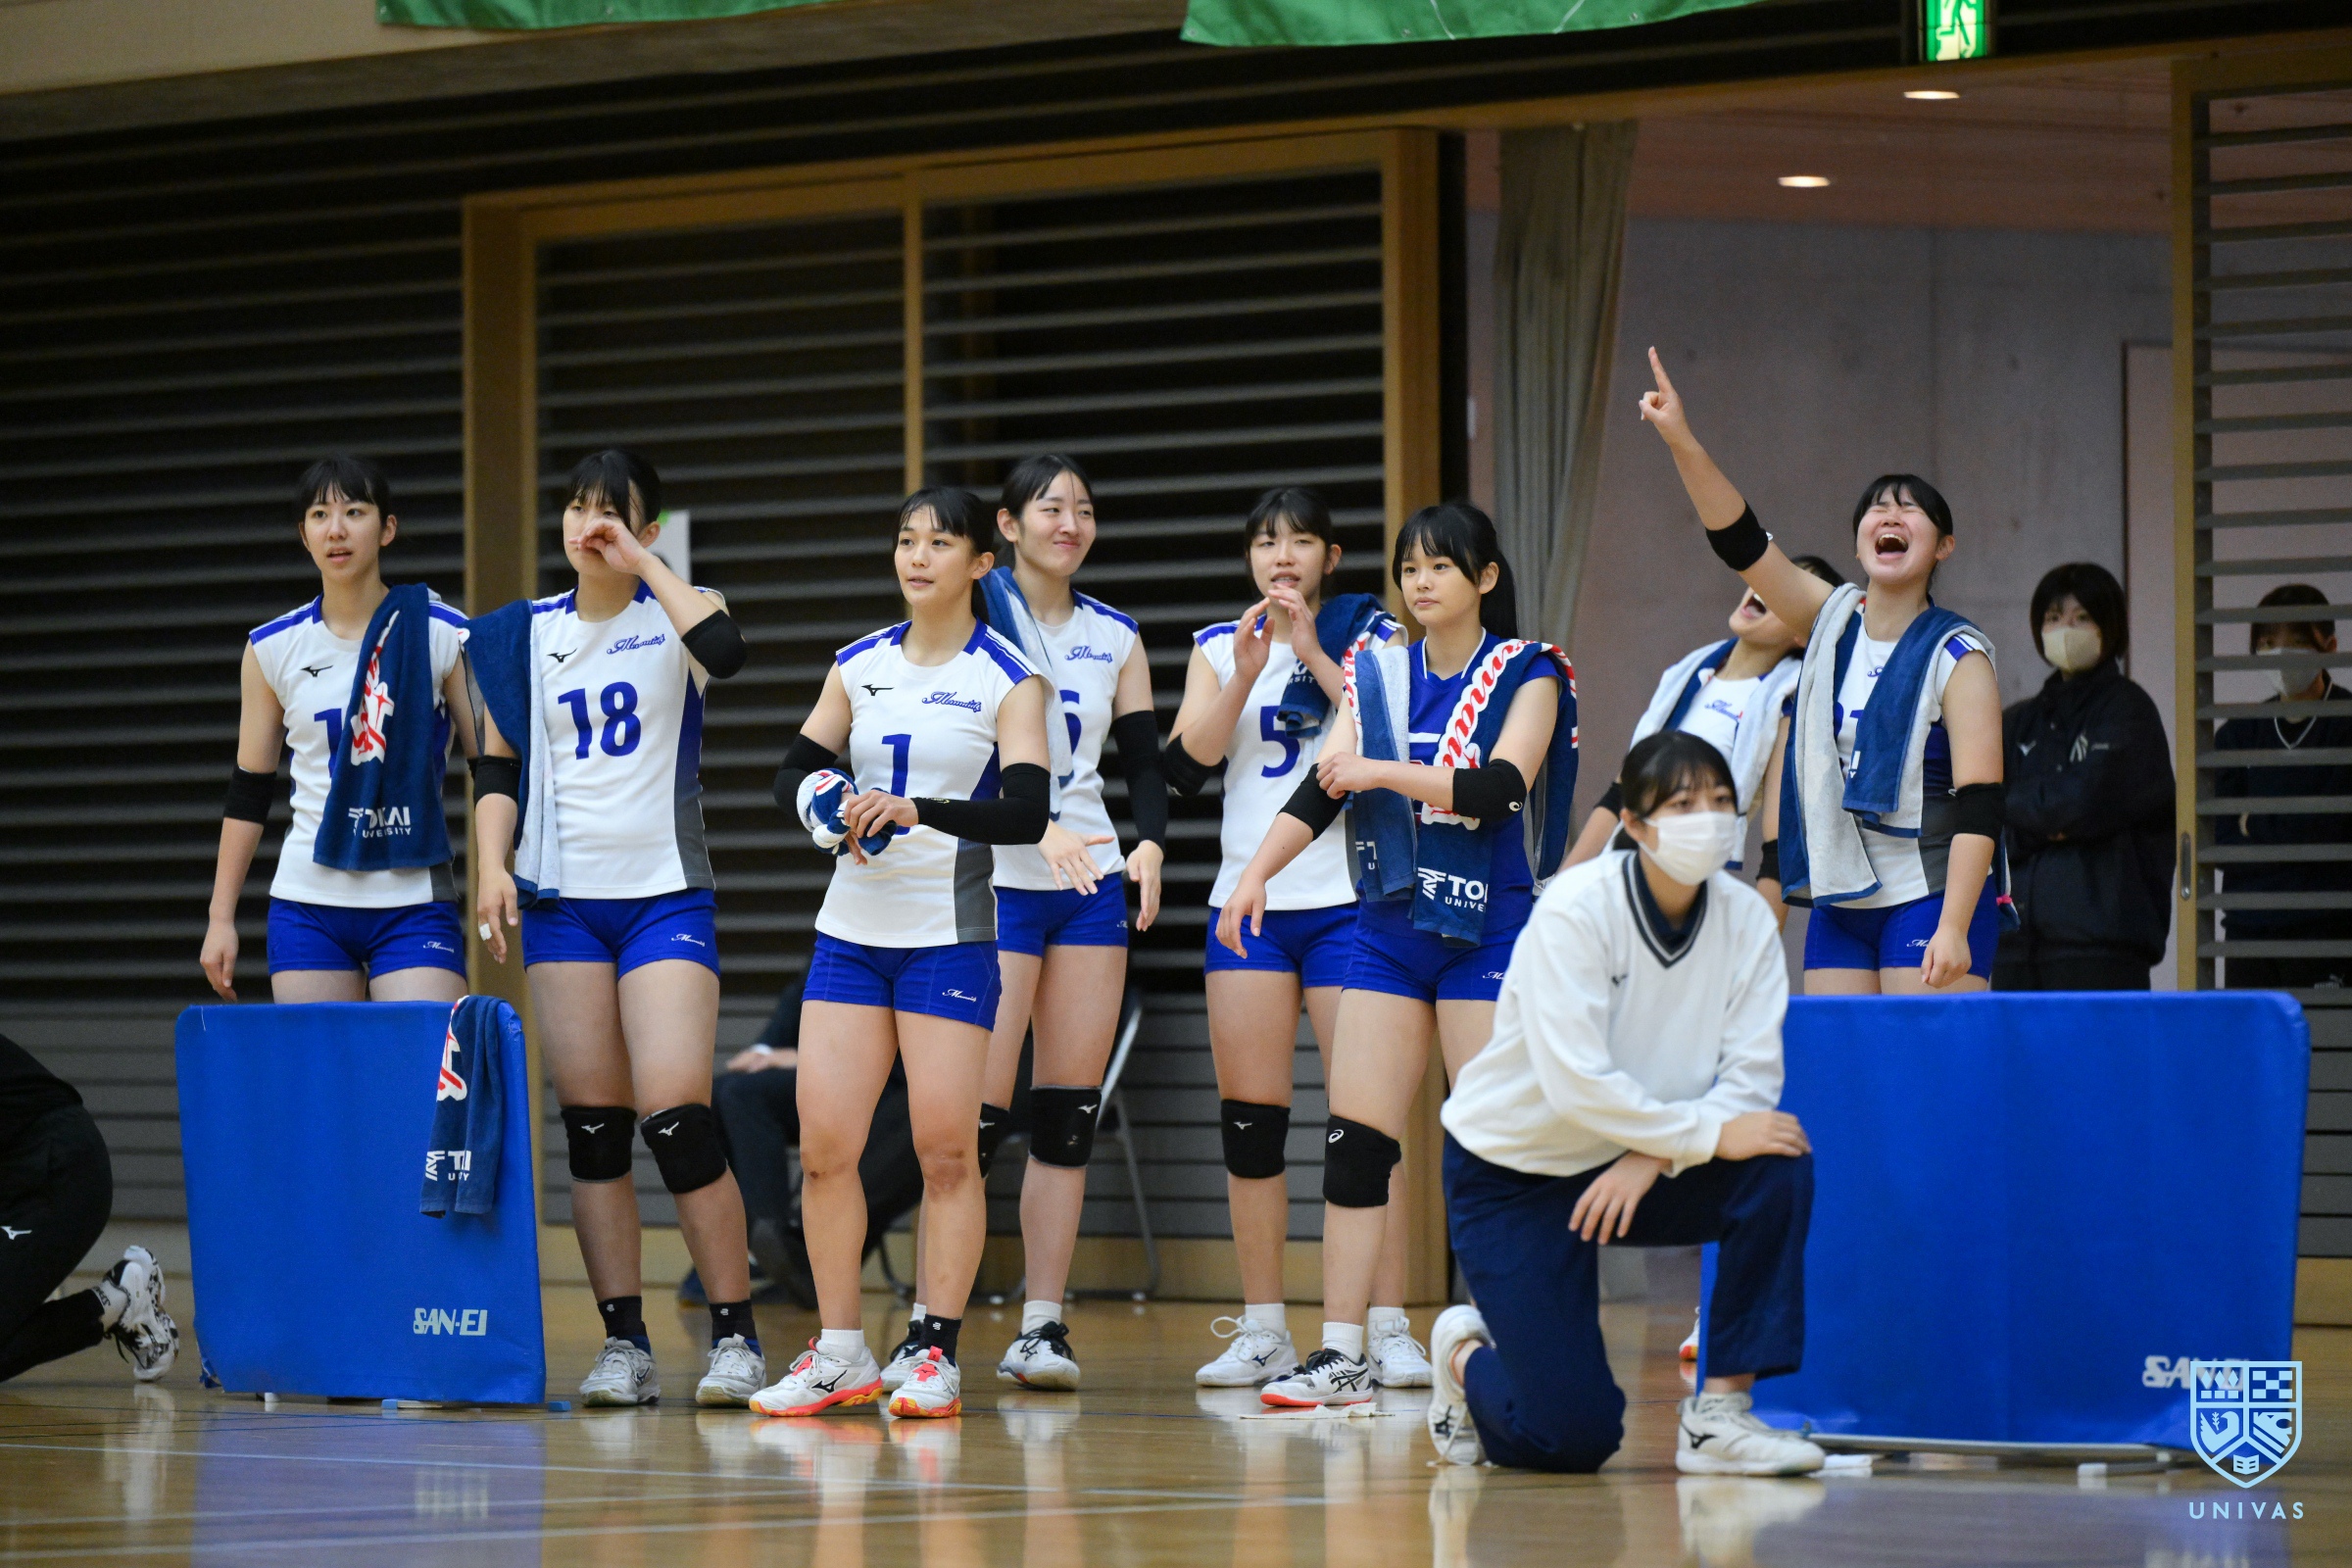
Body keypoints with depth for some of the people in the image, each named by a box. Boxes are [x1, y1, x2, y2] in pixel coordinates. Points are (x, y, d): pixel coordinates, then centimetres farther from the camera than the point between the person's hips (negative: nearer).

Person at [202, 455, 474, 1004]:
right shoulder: (272, 649, 6)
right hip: (307, 903, 2)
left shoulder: (444, 635, 0)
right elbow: (248, 792, 12)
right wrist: (221, 917, 8)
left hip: (413, 903, -2)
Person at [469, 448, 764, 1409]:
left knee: (675, 1115, -14)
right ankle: (624, 1346, 6)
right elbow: (499, 768, 14)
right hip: (562, 899, 4)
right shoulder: (528, 634, 12)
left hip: (666, 896, -3)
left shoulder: (675, 611, 2)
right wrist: (492, 866, -1)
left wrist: (640, 562, -15)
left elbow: (724, 651, -22)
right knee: (592, 1128, 1)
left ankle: (736, 1337, -5)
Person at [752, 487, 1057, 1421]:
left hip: (951, 934, -4)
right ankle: (839, 1356, 8)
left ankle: (937, 1356, 4)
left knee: (946, 1151, -5)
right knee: (823, 1144, -2)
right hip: (852, 927, 4)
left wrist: (917, 809, -27)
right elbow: (794, 771, 16)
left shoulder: (1008, 679, -4)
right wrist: (825, 803, -7)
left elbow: (1026, 814, -14)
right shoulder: (859, 667, 10)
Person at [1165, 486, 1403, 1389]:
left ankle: (1387, 1329, -6)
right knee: (1248, 1119, 2)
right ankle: (1263, 1332, 9)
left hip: (1349, 899, -3)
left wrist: (1314, 655, -15)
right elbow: (1185, 767, 0)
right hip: (1247, 901, 3)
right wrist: (1246, 673, -11)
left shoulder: (1375, 637, 4)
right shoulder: (1219, 648, 11)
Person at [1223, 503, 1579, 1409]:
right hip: (1390, 925, 4)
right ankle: (1342, 1355, 2)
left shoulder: (1526, 674, -3)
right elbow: (1321, 783, 3)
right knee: (1354, 1138, -1)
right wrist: (1255, 874, -10)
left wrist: (1386, 772, -22)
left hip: (1487, 927, -4)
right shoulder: (1380, 673, 10)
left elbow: (1500, 788, -17)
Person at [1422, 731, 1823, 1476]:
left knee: (1780, 1169, -25)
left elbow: (1752, 1075, -13)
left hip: (1637, 1166, 5)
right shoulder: (1576, 910, -22)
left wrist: (1652, 1157, -27)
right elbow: (1576, 1082, -30)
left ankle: (1720, 1414, -16)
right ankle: (1467, 1356, 22)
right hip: (1515, 1171, -5)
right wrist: (1707, 1134, -32)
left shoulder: (1746, 919, -7)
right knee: (1575, 1437, -13)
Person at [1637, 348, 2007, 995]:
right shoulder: (1833, 621, 9)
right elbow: (1739, 540, 0)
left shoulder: (1957, 657, -7)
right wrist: (1681, 441, -14)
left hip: (1931, 899, -6)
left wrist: (1953, 928, -22)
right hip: (1840, 904, 6)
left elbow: (1978, 803, -13)